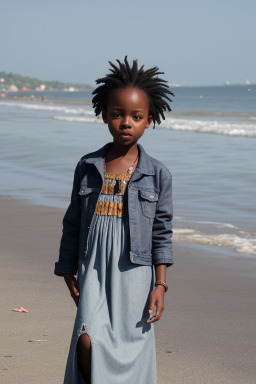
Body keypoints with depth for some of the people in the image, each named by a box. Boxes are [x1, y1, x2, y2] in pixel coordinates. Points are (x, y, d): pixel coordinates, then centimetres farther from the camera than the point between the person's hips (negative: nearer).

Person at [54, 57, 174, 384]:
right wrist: (68, 273, 10)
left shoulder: (158, 175, 0)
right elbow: (73, 225, 11)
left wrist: (160, 285, -2)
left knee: (129, 346, 3)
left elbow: (161, 233, 3)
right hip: (93, 272, 1)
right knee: (88, 341, -17)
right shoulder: (88, 167, 4)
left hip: (134, 274, 0)